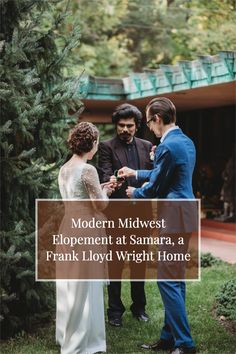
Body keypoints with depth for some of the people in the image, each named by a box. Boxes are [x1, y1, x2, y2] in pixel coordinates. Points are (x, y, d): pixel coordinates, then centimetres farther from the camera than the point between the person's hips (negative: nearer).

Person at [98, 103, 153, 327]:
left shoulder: (146, 147, 11)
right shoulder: (107, 147, -1)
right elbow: (106, 176, -13)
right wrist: (113, 180, -36)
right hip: (117, 214, -4)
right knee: (116, 263, 4)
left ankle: (139, 306, 26)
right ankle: (115, 310, 14)